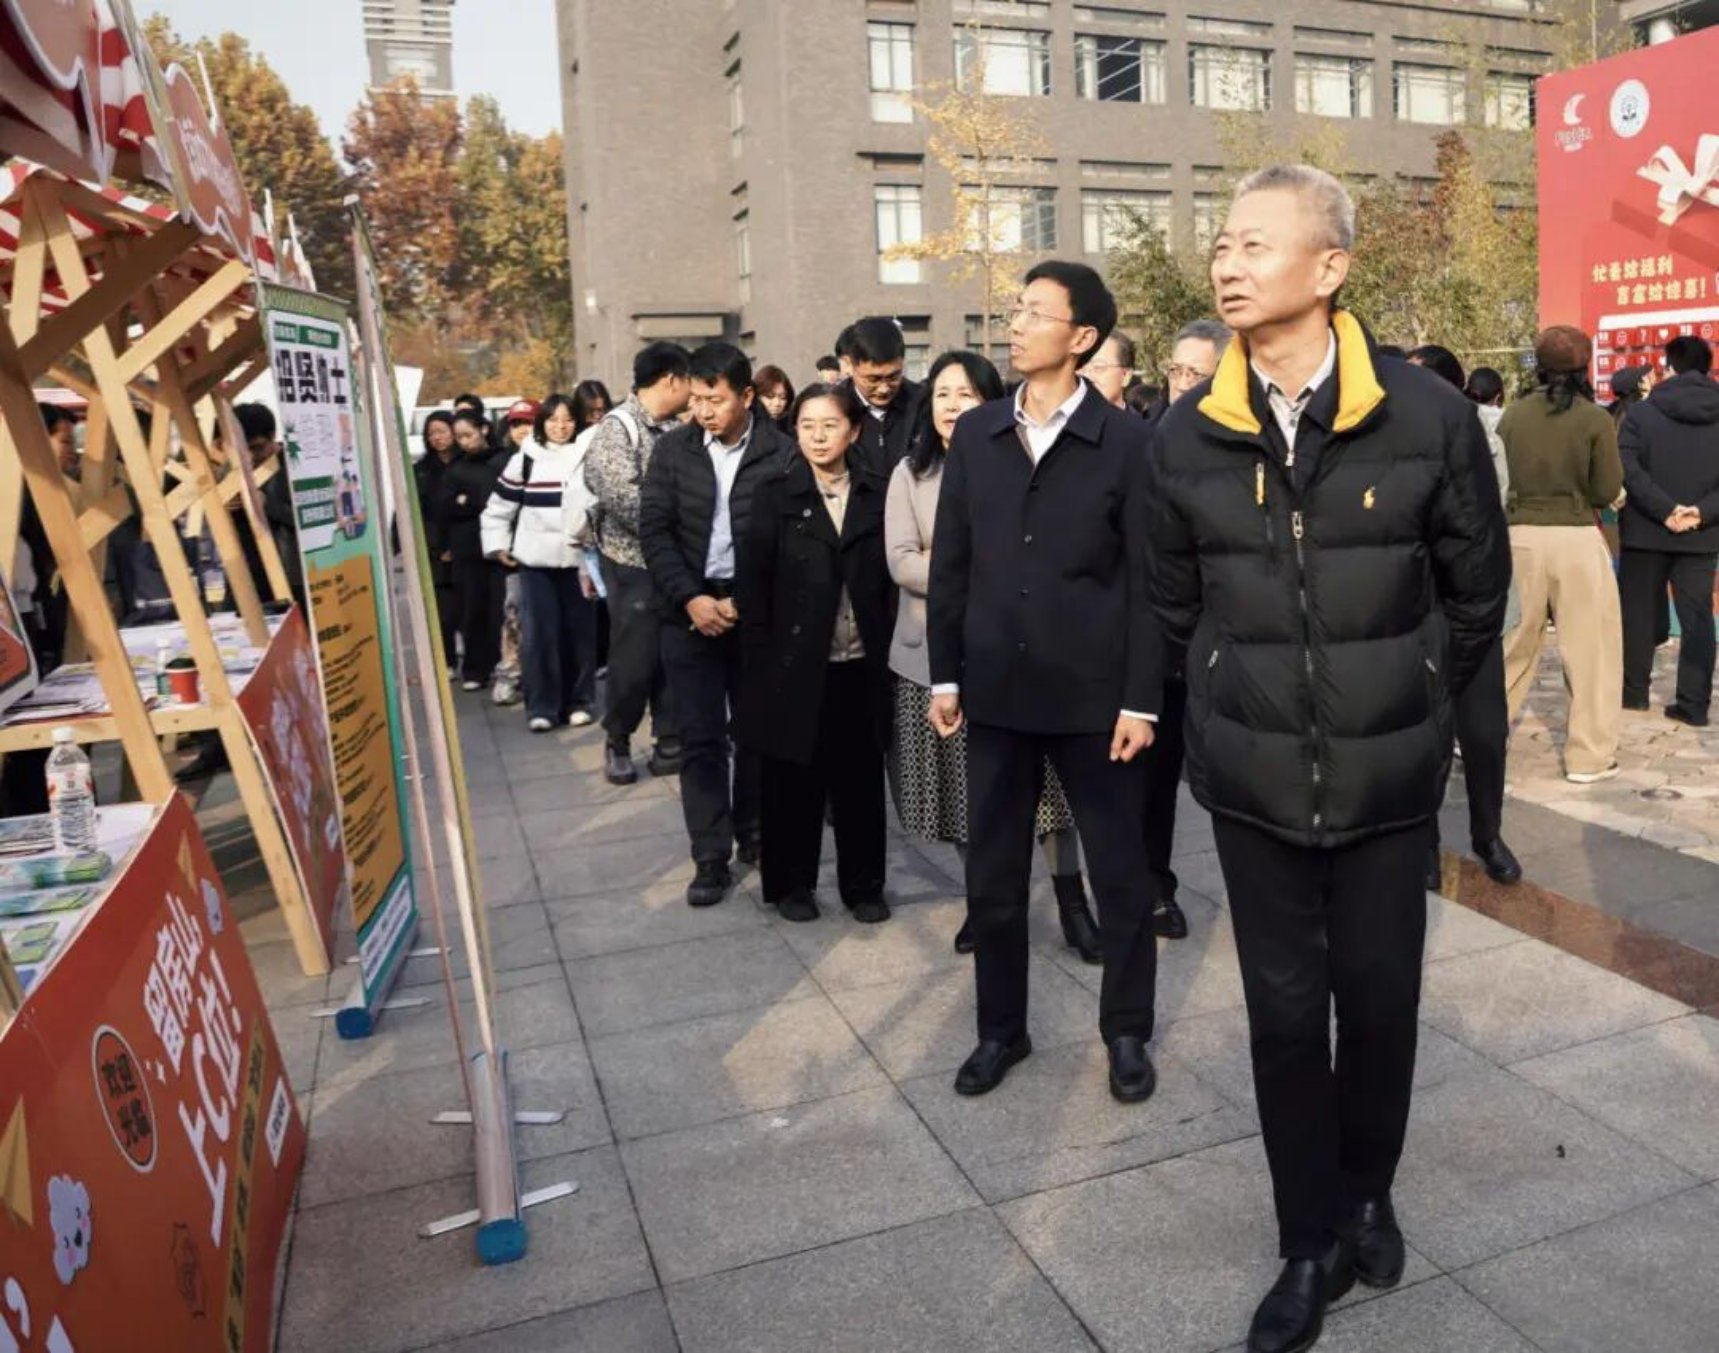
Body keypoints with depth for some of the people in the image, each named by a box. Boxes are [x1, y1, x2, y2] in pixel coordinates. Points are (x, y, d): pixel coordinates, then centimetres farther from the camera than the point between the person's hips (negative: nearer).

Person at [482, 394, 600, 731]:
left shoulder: (589, 460, 3)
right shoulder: (523, 460, 3)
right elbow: (498, 508, 9)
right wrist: (497, 545, 4)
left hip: (579, 560, 1)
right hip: (535, 562, -1)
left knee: (581, 631, 6)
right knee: (538, 633, -3)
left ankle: (579, 701, 17)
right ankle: (542, 706, 4)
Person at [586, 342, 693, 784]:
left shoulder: (678, 429, 8)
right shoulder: (617, 429, -11)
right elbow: (624, 500, -21)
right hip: (636, 566, -5)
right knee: (634, 661, 2)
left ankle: (670, 745, 21)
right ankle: (617, 740, 23)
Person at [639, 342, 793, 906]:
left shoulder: (781, 453, -6)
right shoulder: (672, 450, 3)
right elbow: (654, 530, 0)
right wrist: (691, 598, -11)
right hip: (690, 610, 1)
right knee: (700, 737, 2)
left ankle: (753, 832, 29)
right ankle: (711, 857, 9)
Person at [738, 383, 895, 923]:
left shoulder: (876, 494, 5)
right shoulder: (774, 491, -2)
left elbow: (887, 578, 6)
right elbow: (753, 580, -5)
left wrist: (884, 646, -2)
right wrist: (760, 659, -9)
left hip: (860, 664, 2)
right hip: (793, 661, -2)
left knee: (860, 775, 9)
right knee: (793, 776, 8)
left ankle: (863, 883, 24)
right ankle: (791, 882, 24)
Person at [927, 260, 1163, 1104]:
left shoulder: (1125, 440, -4)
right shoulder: (974, 435, 7)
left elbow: (1144, 579, -5)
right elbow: (951, 564, 8)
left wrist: (1139, 698, -9)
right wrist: (946, 675, 4)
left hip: (1092, 693, -3)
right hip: (996, 690, 3)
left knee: (1119, 873, 10)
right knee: (992, 875, 12)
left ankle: (1126, 1032, 28)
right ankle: (1001, 1028, 29)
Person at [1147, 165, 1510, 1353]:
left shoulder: (1427, 415, -10)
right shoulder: (1189, 435, -4)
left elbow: (1477, 587, 3)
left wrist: (1411, 705, 10)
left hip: (1387, 773, -1)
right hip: (1253, 775, 1)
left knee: (1380, 999, 13)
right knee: (1285, 1009, 9)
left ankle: (1367, 1197, 41)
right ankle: (1313, 1243, 29)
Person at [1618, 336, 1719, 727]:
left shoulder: (1642, 412, -3)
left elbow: (1627, 469, -14)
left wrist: (1664, 510, -14)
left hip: (1646, 530, -2)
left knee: (1638, 612, 11)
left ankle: (1632, 691, 19)